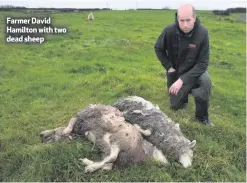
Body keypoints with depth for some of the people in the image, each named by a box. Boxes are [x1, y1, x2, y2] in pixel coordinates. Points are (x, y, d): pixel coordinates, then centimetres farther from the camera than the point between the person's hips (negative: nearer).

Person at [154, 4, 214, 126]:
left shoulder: (202, 33, -25)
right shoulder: (169, 31, -23)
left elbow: (203, 63, -24)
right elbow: (158, 49, -4)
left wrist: (182, 80, -33)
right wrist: (169, 67, -12)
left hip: (194, 70, -1)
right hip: (175, 72, 2)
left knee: (205, 80, -35)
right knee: (176, 106, 7)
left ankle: (202, 117, -12)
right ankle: (187, 91, 41)